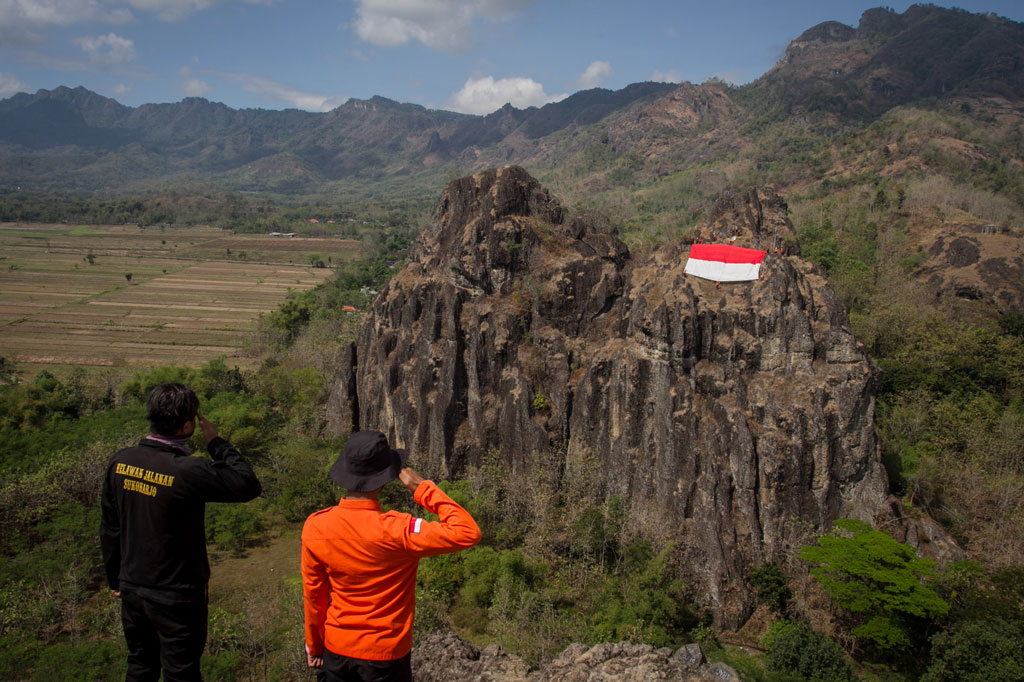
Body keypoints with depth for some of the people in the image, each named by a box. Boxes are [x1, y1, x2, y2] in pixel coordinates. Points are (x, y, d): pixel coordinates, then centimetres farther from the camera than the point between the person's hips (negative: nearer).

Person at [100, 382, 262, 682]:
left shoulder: (120, 462, -6)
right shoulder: (190, 472, -27)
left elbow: (109, 530, 4)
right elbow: (249, 484, -16)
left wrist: (115, 579, 17)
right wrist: (216, 442, -8)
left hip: (132, 590, 6)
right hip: (176, 598, -6)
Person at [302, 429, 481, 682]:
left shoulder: (314, 527, -14)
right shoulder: (394, 531, -28)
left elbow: (313, 594, -1)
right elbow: (468, 533, -28)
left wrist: (314, 644, 14)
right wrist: (422, 488, -22)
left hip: (336, 651, 4)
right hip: (385, 655, -3)